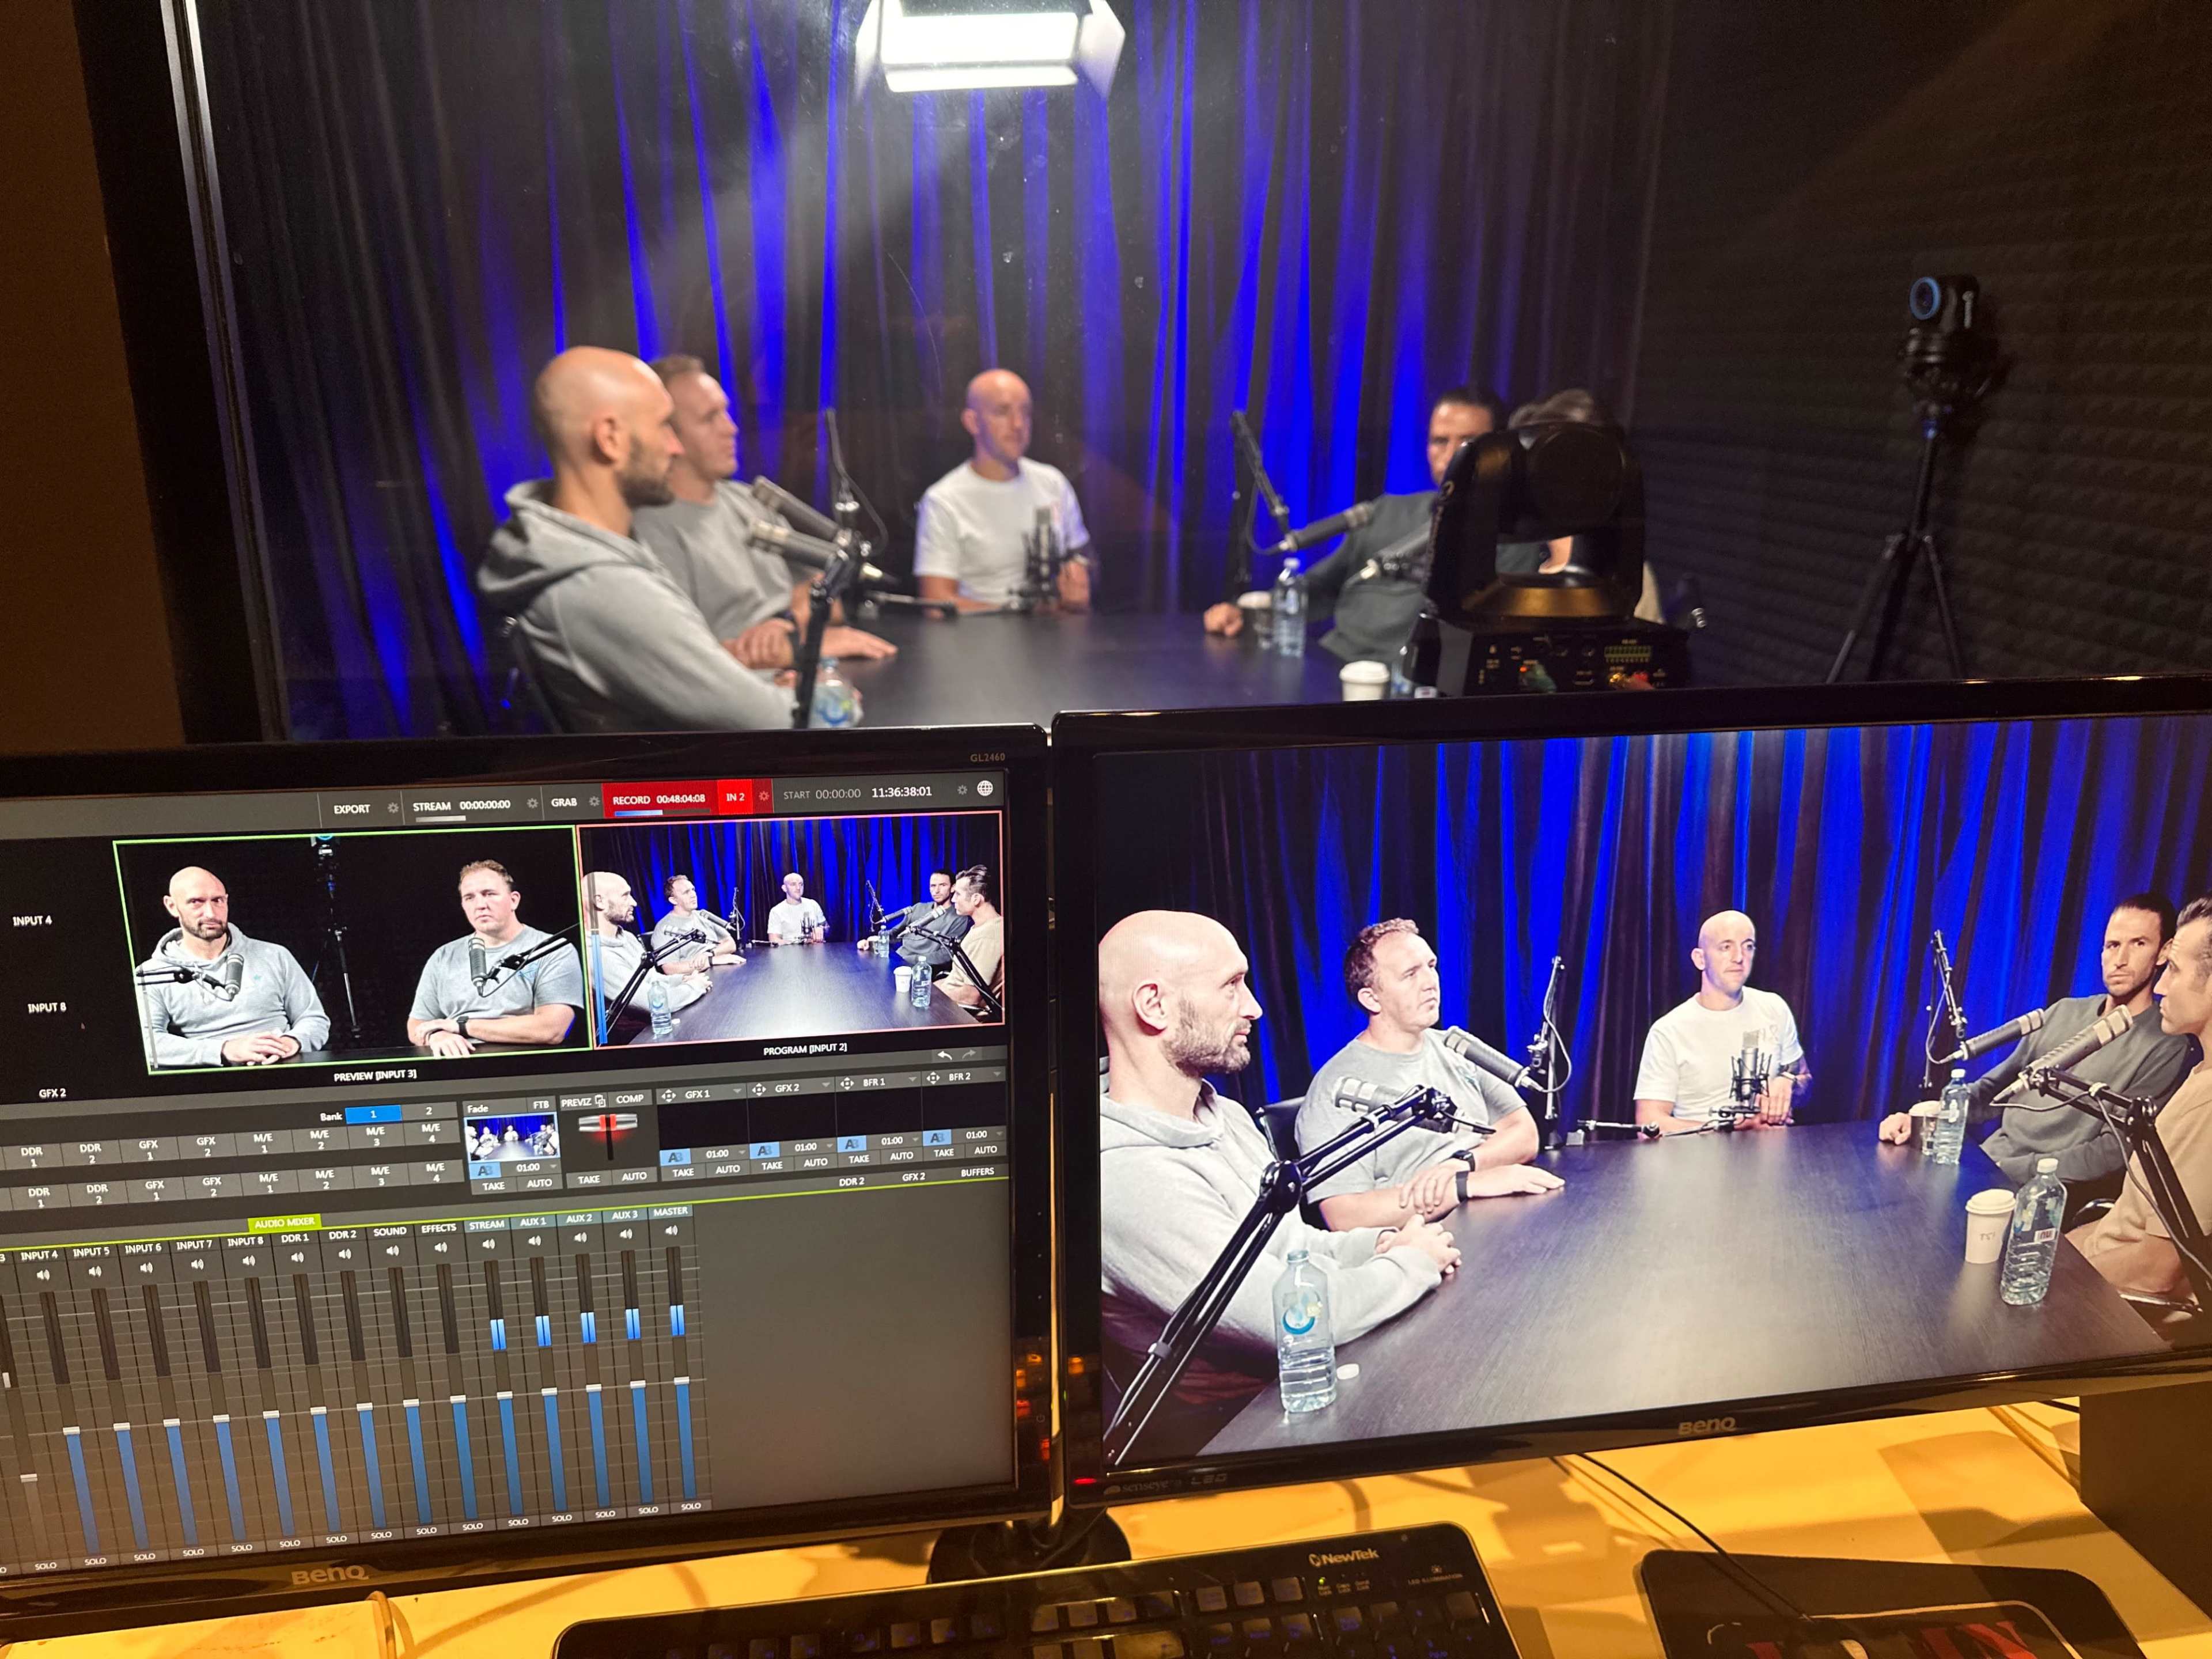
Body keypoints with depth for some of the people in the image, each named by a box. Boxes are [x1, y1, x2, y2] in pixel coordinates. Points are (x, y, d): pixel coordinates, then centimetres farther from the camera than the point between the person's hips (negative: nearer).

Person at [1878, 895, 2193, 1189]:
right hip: (1982, 1165, 6)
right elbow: (1994, 1090, 16)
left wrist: (2010, 1170, -20)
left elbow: (2114, 1152, -13)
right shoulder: (2064, 1012, 14)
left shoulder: (2166, 1048, -5)